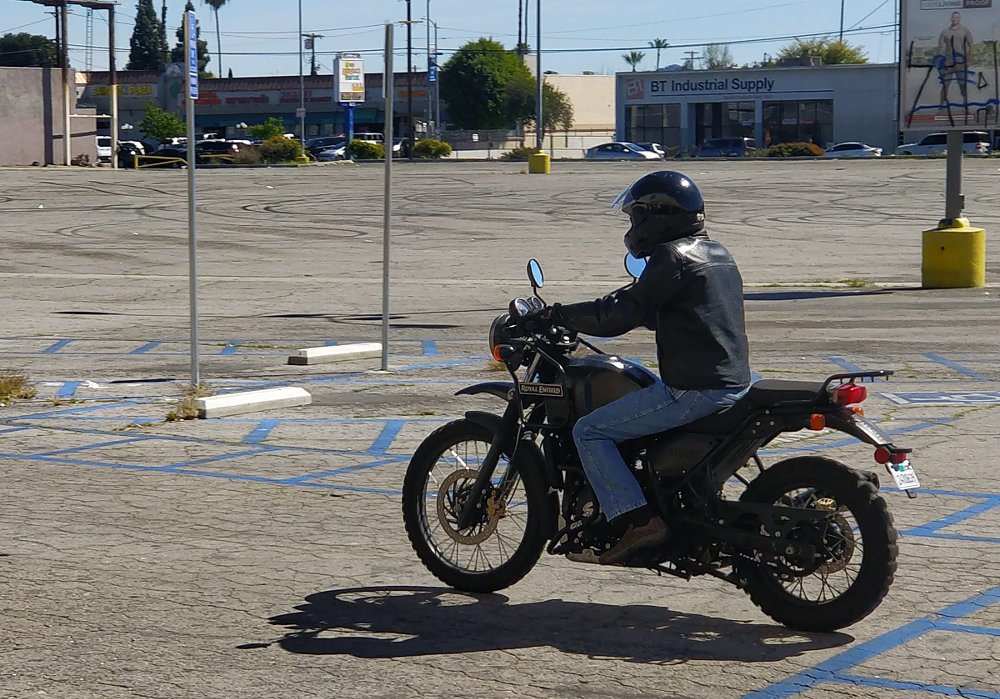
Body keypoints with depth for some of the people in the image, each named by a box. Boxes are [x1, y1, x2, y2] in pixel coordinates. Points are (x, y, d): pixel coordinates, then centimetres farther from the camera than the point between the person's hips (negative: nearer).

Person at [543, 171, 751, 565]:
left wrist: (559, 315, -5)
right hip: (734, 383, 10)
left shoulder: (672, 257, -12)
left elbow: (623, 314, -16)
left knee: (589, 431, -5)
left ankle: (638, 521, -16)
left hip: (693, 390, -10)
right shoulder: (717, 254, 17)